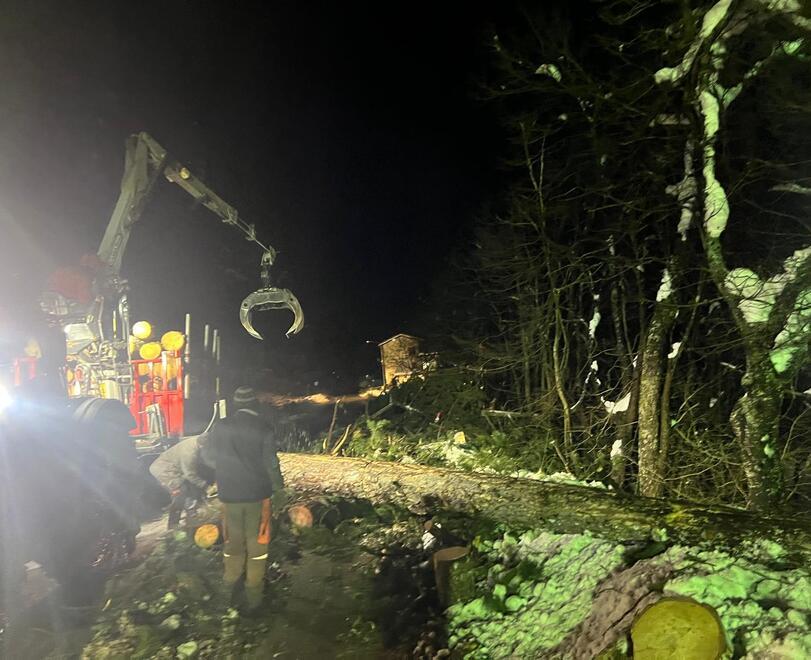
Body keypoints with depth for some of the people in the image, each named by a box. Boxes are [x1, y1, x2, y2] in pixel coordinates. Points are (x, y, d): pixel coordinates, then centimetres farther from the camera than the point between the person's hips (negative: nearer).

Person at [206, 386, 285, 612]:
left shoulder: (220, 427, -3)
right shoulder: (263, 428, -13)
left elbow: (212, 459, 5)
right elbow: (271, 463, -11)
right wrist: (279, 489, 3)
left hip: (229, 495, 3)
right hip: (257, 495, -3)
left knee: (233, 542, 19)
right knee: (256, 545, 10)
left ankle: (229, 588, 30)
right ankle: (253, 597, 17)